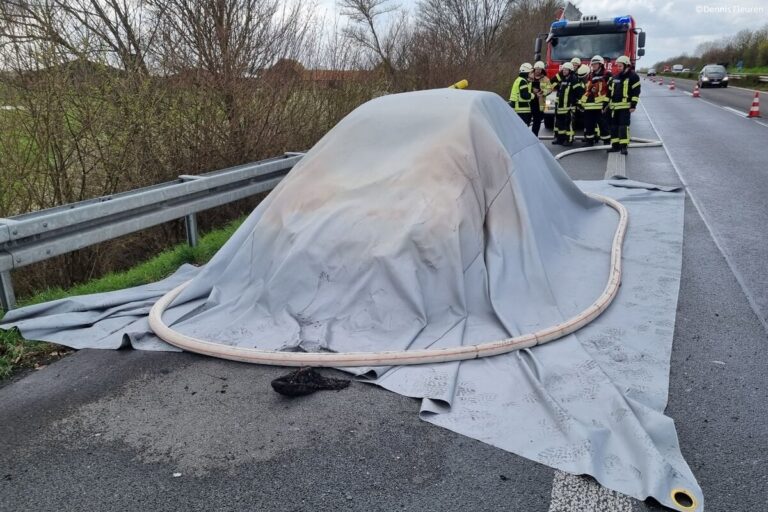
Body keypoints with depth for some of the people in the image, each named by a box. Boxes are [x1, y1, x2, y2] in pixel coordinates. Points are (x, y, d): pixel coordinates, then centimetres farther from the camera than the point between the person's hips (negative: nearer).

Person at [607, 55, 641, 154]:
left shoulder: (633, 76, -4)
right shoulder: (615, 77, 16)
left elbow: (636, 92, -8)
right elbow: (610, 91, 21)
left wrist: (633, 105, -14)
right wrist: (606, 103, 17)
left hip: (625, 106, -7)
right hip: (614, 106, 7)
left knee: (623, 126, -10)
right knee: (614, 126, 7)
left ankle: (623, 146, -8)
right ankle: (615, 145, 14)